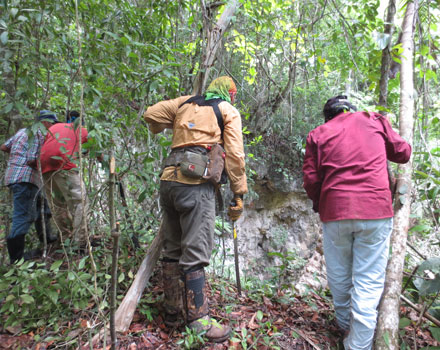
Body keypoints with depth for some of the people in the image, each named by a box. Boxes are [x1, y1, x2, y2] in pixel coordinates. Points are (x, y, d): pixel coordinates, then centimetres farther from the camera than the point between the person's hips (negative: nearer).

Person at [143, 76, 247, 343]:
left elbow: (151, 115, 17)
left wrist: (170, 127, 35)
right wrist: (239, 194, 2)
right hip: (196, 183, -5)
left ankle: (174, 311, 25)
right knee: (195, 253, -4)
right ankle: (198, 320, 1)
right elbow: (234, 155, 0)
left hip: (169, 179, 5)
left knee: (172, 249, 13)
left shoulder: (186, 102, 22)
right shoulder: (229, 111, 10)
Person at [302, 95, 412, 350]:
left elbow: (311, 179, 2)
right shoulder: (374, 121, 9)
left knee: (339, 275, 17)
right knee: (368, 281, 5)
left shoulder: (318, 134, 7)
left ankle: (346, 326, 35)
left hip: (335, 213, 1)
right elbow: (403, 153, 18)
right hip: (375, 210, 0)